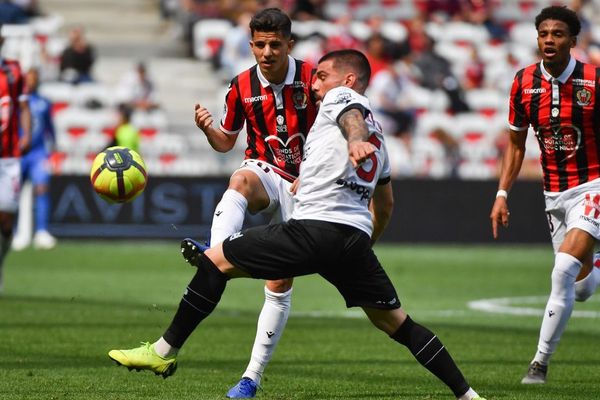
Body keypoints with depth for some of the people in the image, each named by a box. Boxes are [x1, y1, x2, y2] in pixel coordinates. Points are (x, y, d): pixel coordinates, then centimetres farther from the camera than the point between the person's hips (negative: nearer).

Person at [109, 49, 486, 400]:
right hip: (357, 237, 7)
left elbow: (352, 117, -16)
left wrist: (356, 142, -39)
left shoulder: (340, 96, 10)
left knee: (216, 260, 2)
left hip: (316, 227, -7)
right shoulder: (376, 133, 32)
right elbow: (385, 203, 39)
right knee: (395, 321, 14)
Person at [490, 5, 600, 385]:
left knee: (564, 271, -21)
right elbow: (516, 144, 11)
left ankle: (541, 360, -10)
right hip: (553, 193, 4)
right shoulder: (524, 82, 0)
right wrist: (502, 194, 5)